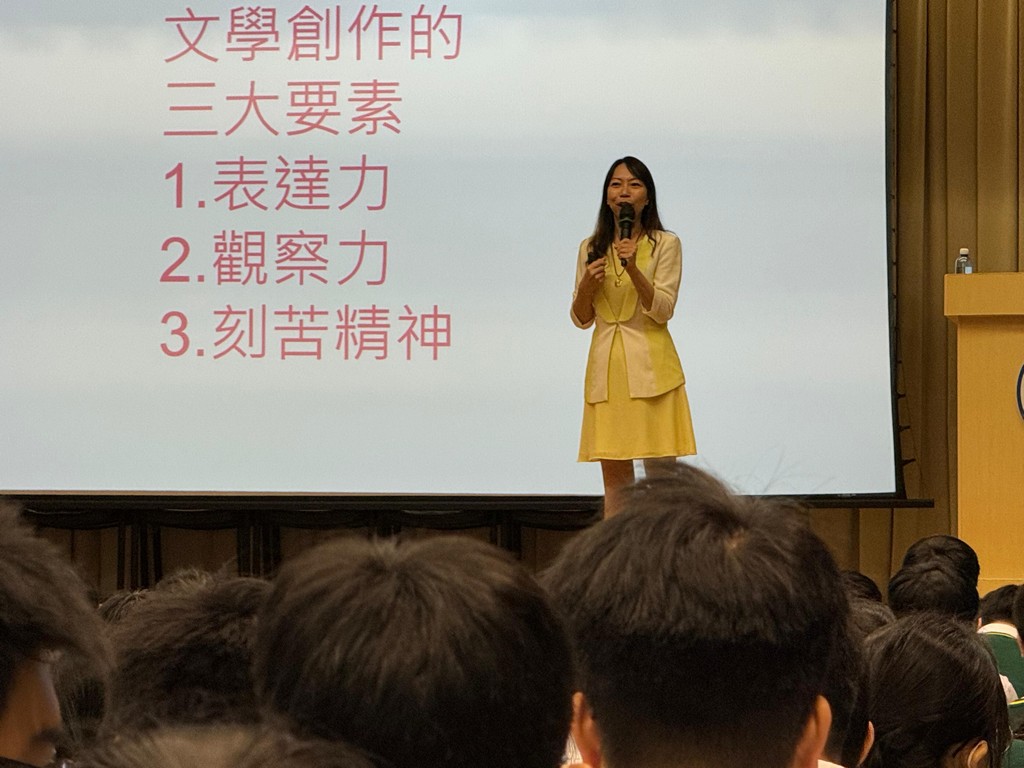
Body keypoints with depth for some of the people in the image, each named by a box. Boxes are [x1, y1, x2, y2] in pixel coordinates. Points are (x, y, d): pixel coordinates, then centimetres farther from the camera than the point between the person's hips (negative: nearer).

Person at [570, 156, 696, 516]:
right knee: (614, 473, 3)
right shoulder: (591, 248, 13)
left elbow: (662, 310, -8)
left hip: (650, 366, -4)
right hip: (606, 367, 4)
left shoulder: (665, 245, 2)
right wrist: (587, 285, -6)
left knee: (660, 471, -6)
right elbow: (581, 319, 13)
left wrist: (633, 269, -21)